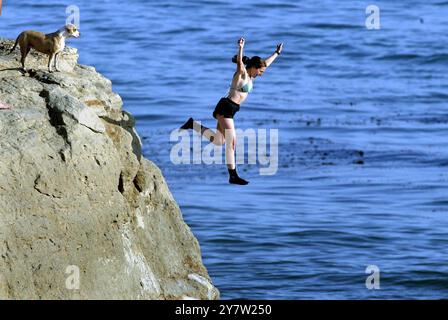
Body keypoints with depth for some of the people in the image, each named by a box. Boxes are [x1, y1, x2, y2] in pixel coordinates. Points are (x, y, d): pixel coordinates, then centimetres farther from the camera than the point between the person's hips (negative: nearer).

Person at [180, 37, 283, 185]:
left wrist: (277, 53, 38)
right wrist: (241, 48, -52)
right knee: (231, 142, -10)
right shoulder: (242, 73, -11)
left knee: (218, 141, 12)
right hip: (225, 108, -10)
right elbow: (239, 61, -33)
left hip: (229, 109, 10)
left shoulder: (250, 76, 14)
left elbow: (266, 63, 30)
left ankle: (193, 124, 16)